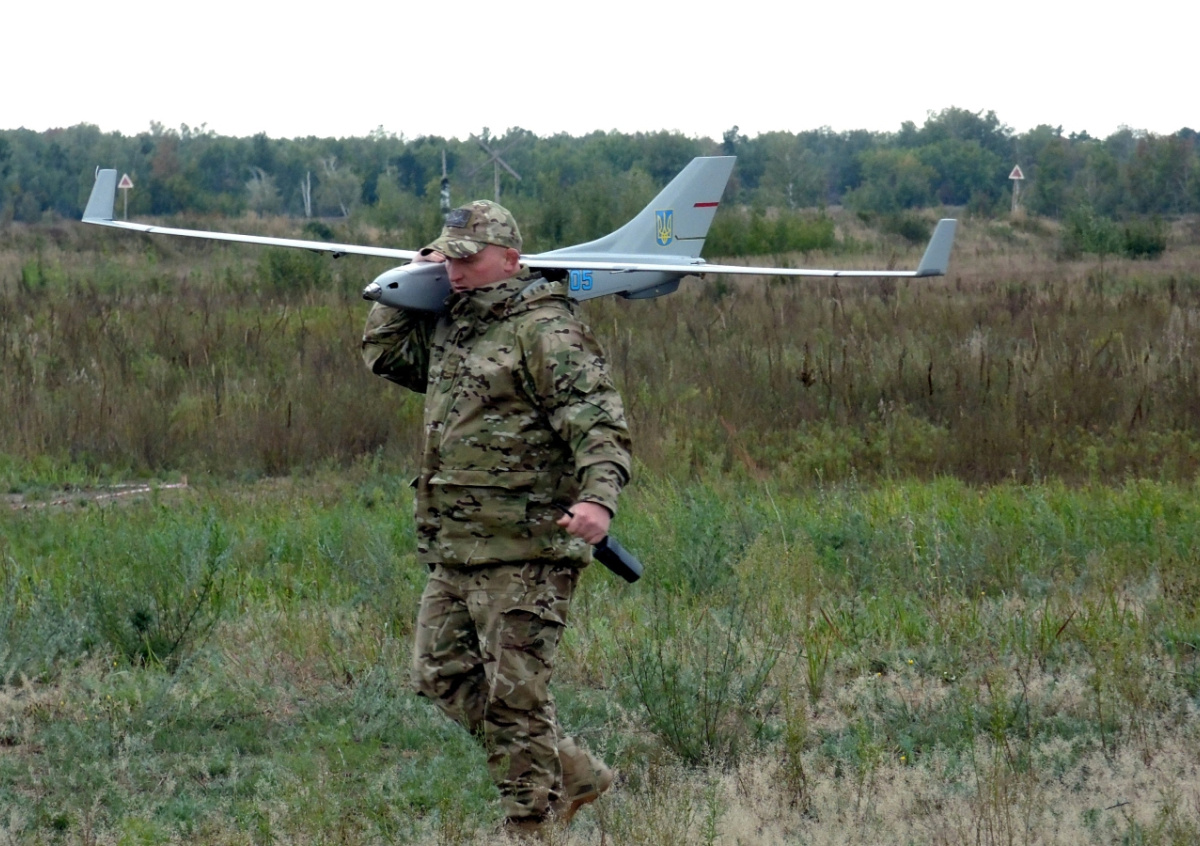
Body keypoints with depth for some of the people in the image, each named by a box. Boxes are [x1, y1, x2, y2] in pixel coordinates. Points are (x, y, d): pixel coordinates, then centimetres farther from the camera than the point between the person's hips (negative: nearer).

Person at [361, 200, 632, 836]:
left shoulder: (545, 330, -12)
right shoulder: (449, 327, 15)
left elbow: (598, 422, -19)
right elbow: (383, 351, 29)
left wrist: (598, 498, -36)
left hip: (523, 550, -10)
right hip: (453, 549, 10)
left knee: (514, 693, -5)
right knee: (443, 674, 14)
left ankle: (530, 824, 6)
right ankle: (572, 775, 22)